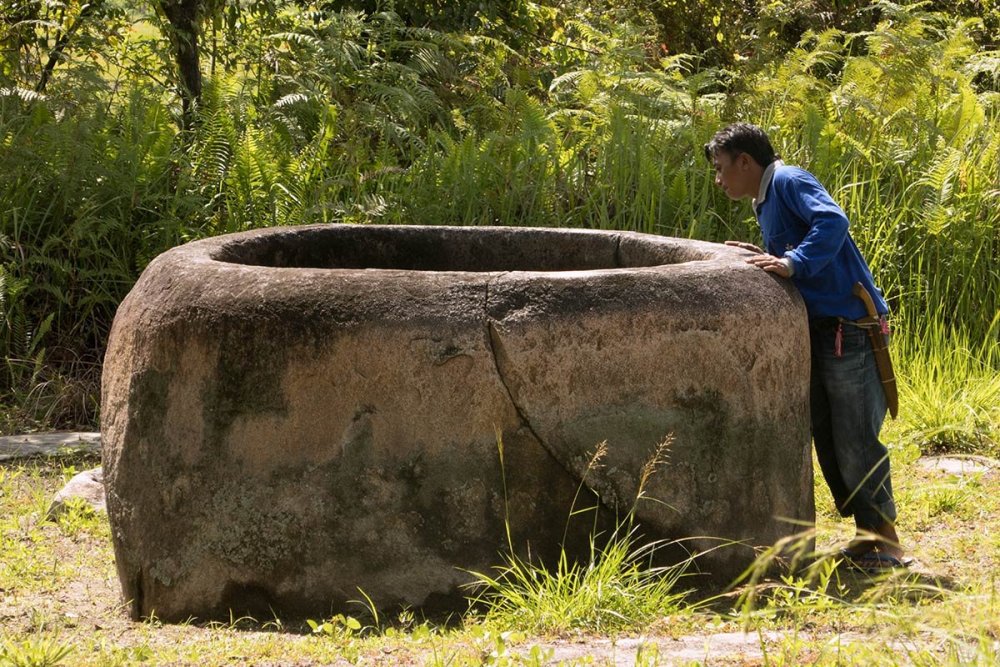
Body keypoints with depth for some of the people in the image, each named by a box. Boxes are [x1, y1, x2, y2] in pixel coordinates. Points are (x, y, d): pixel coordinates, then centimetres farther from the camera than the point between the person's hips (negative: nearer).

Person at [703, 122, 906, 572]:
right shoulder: (765, 204, 19)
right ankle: (867, 537, 18)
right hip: (818, 332, 10)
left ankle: (883, 546, -2)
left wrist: (793, 263, -33)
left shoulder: (790, 182, -9)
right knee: (827, 440, 11)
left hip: (849, 330, -10)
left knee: (855, 441, -8)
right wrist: (768, 256, 5)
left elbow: (832, 221, -26)